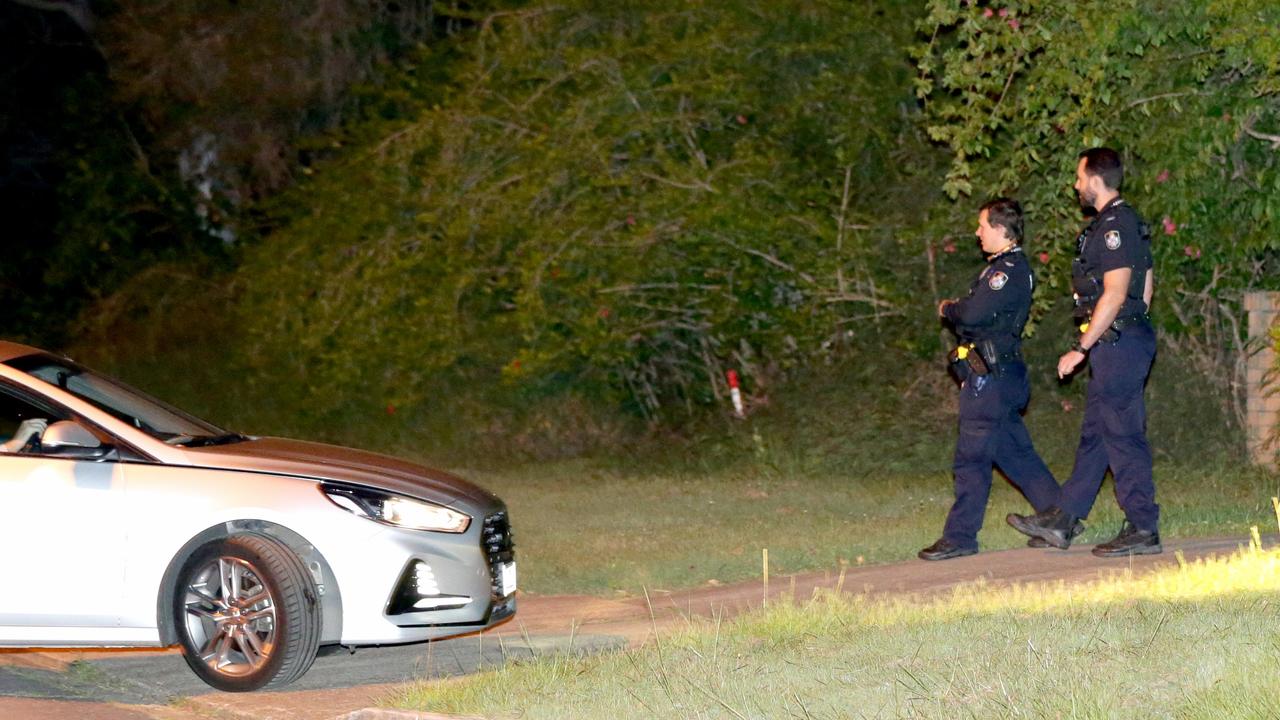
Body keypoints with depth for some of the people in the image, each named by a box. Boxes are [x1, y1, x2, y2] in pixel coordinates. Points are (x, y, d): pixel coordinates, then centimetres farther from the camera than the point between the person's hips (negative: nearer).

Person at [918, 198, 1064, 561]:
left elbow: (973, 313, -23)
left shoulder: (1010, 270, -16)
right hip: (993, 377, 11)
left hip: (990, 378, -11)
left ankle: (960, 536, -2)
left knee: (972, 458, -6)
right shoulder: (1004, 266, 18)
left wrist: (948, 309, -5)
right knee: (1015, 453, 15)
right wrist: (957, 311, 0)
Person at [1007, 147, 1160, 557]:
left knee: (1123, 435, -6)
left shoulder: (1114, 226, -16)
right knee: (1095, 433, 12)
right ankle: (1061, 522, 18)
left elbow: (1115, 294, -22)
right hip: (1118, 345, 11)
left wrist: (1081, 348, -20)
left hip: (1116, 344, -11)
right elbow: (1146, 285, 21)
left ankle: (1143, 530, -2)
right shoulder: (1127, 223, 16)